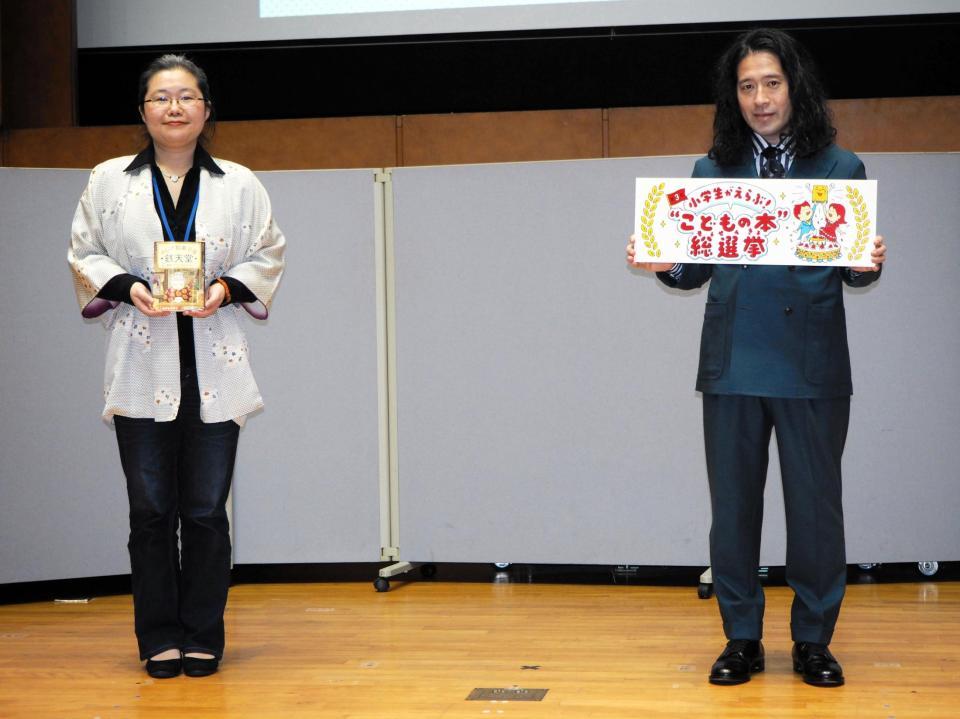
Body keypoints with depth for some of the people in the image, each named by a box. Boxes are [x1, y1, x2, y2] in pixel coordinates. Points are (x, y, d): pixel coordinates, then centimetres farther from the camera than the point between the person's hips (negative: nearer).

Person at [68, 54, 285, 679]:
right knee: (151, 510, 4)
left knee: (206, 510, 3)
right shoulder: (109, 181, 6)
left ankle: (203, 636, 14)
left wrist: (227, 288, -9)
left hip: (213, 366, 0)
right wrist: (127, 287, -10)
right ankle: (160, 638, 14)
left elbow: (268, 256, 9)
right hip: (143, 367, 0)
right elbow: (84, 255, 8)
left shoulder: (239, 185, 6)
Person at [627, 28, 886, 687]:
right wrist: (662, 264, -11)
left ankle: (814, 640, 19)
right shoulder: (712, 171, 8)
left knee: (815, 504, 4)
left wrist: (870, 264, -17)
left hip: (812, 365, -1)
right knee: (733, 504, 6)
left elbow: (856, 271, 5)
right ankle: (742, 639, 20)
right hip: (733, 361, 2)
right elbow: (697, 268, 9)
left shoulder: (840, 168, 4)